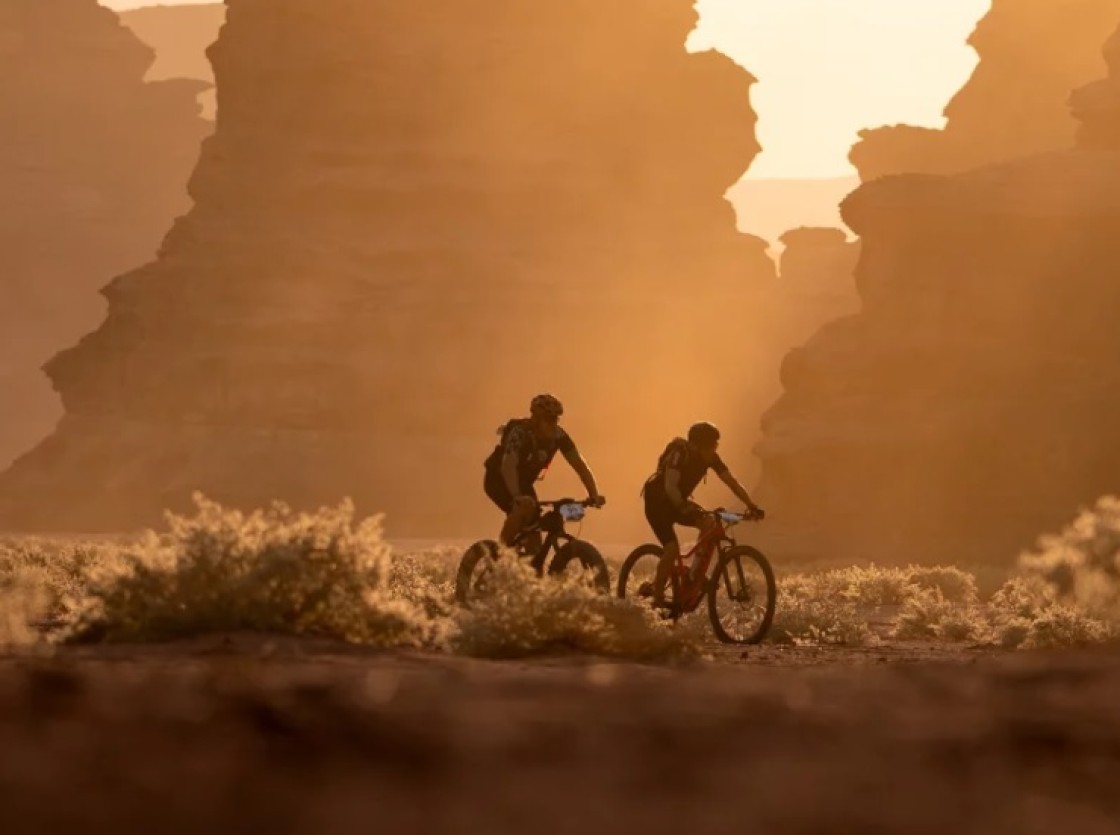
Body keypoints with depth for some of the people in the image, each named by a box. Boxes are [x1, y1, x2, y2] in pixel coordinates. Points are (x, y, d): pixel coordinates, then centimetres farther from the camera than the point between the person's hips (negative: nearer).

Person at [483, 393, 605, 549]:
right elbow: (508, 466, -45)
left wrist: (594, 495, -34)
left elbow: (580, 465, -19)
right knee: (524, 506, -33)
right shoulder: (519, 432, -33)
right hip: (498, 479, -6)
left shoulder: (559, 436, -17)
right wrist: (517, 496, -60)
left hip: (524, 481, 6)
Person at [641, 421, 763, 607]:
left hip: (680, 500, 6)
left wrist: (751, 506, -21)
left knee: (710, 524, -18)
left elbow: (731, 481, -11)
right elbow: (670, 486, -37)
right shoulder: (680, 453, -29)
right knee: (672, 549, -21)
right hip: (657, 501, -6)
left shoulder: (711, 457, -10)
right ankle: (658, 597, -7)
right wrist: (685, 509, -50)